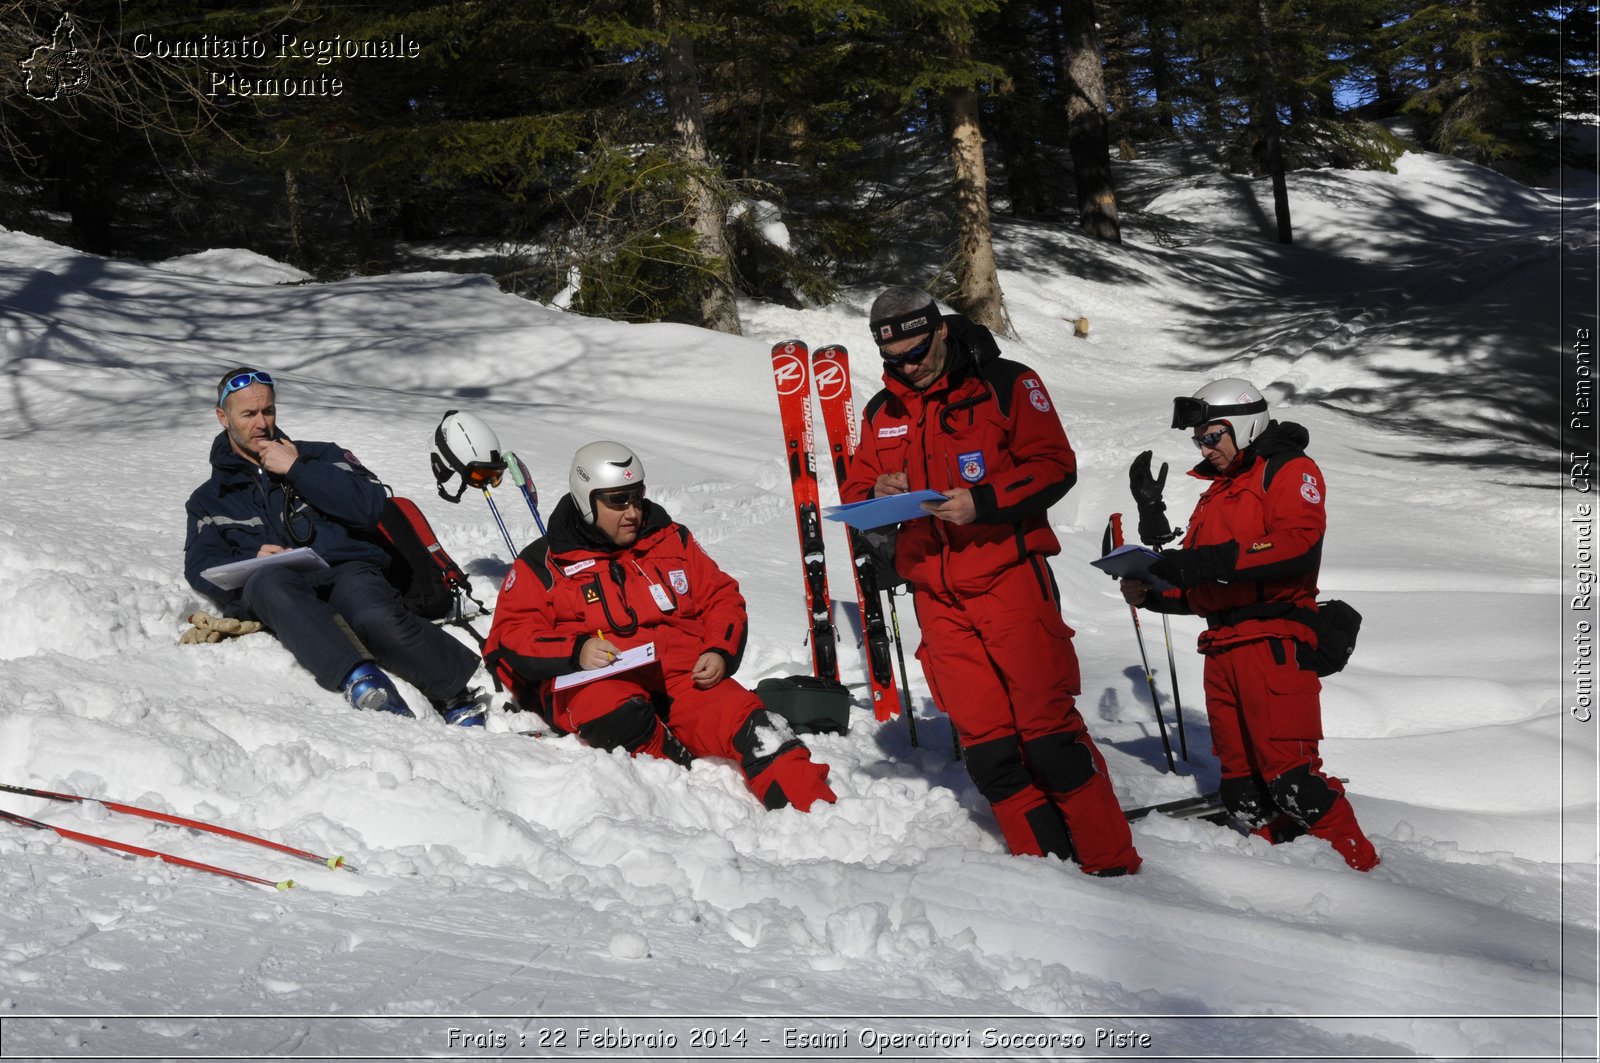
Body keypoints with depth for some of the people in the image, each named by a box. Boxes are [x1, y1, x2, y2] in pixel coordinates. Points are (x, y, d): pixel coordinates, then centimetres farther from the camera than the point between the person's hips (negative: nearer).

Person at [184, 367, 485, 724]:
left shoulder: (319, 456, 24)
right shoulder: (209, 500, 28)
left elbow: (371, 505, 5)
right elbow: (200, 568, 10)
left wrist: (297, 470, 2)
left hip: (346, 571, 0)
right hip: (272, 594, 0)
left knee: (379, 619, -36)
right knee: (269, 581, -39)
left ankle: (463, 696, -40)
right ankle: (357, 676, -53)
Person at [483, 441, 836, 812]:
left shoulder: (672, 541, 20)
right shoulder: (543, 564, 11)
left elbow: (722, 597, 22)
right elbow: (512, 634, 3)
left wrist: (720, 653, 0)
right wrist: (576, 651, -16)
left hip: (681, 672, 2)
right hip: (590, 680, -2)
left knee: (743, 718, -28)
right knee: (618, 718, -40)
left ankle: (814, 807, -42)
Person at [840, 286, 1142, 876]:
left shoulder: (1004, 384, -2)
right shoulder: (881, 413, 13)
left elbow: (1055, 466, -6)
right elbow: (854, 492, 17)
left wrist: (983, 502, -20)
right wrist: (878, 494, -7)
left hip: (1008, 577, -5)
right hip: (937, 594, 5)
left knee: (1047, 727, -8)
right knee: (983, 743, 3)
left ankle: (1110, 864, 2)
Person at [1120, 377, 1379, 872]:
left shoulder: (1289, 470, 3)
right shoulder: (1214, 493, 27)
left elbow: (1300, 544, -17)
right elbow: (1195, 590, 24)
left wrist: (1214, 560, -22)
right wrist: (1149, 590, 4)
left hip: (1273, 641, -8)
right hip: (1222, 646, 8)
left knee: (1287, 771, -16)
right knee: (1241, 786, 4)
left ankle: (1357, 866, -9)